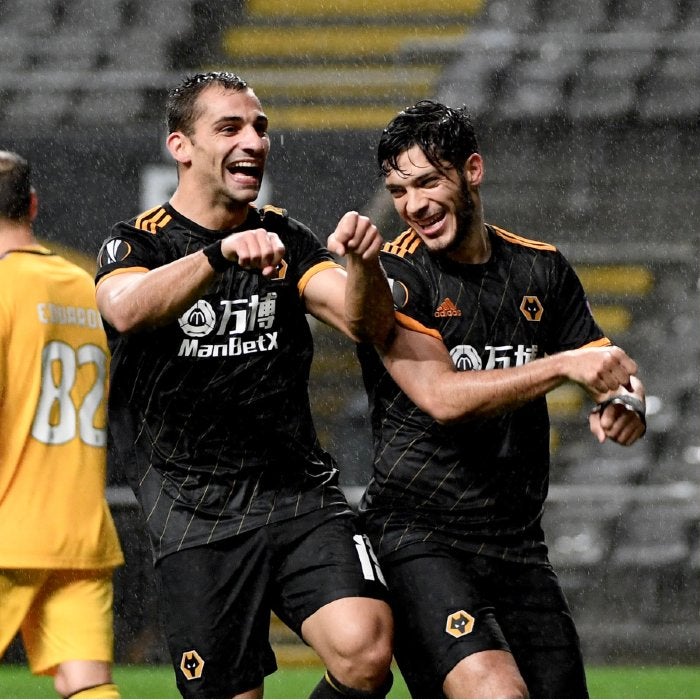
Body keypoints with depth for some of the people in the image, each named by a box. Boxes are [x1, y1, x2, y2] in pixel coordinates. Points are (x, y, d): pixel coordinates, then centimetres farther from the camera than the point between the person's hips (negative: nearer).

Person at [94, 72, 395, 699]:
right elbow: (126, 310, -24)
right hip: (197, 517, -2)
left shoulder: (285, 240, 12)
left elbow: (367, 321, -2)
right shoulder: (139, 243, 0)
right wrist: (222, 253, -39)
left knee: (365, 648, -22)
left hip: (302, 495, 2)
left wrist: (363, 264, -24)